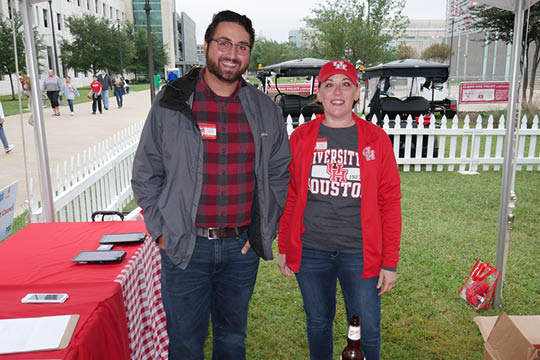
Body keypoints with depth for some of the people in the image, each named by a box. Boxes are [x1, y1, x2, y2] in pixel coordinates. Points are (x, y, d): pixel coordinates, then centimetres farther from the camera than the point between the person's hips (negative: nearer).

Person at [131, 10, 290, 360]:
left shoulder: (265, 109, 1)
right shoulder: (171, 104, -5)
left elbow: (280, 171, 10)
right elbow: (146, 175, 2)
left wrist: (265, 229, 4)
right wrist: (161, 232, -3)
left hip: (242, 247, 2)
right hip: (184, 247, -2)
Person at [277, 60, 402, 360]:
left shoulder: (376, 139, -2)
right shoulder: (301, 137, 1)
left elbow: (390, 202, -1)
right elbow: (289, 196, 6)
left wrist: (390, 262, -3)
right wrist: (284, 248, 7)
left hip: (360, 253, -1)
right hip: (310, 251, 1)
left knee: (367, 330, 10)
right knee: (318, 323, 18)